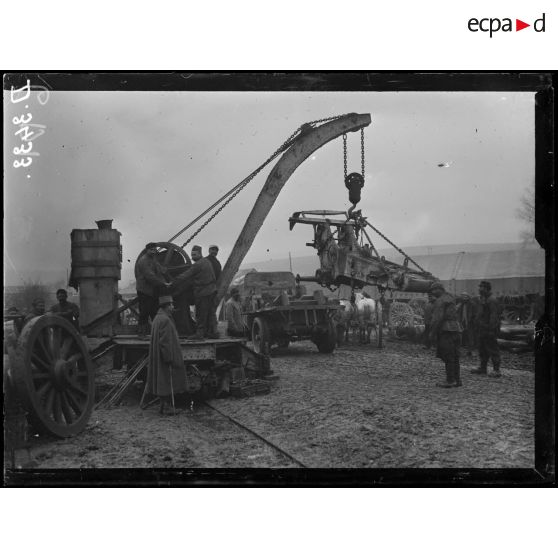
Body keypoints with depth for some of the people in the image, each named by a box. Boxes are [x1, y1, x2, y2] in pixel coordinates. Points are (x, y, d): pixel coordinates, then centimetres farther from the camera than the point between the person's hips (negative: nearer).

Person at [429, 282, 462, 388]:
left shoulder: (440, 301, -10)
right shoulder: (450, 299, 20)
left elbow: (437, 318, -17)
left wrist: (432, 333, -13)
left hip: (446, 331, -9)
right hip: (455, 329, 9)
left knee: (448, 357, -7)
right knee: (454, 357, 11)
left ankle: (450, 381, -7)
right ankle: (456, 379, 14)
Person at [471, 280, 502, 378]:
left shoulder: (491, 301, -15)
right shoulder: (483, 300, 16)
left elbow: (494, 316, -21)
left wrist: (491, 329, -25)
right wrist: (478, 328, 21)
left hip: (489, 331, -10)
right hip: (483, 330, 10)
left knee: (492, 350, -6)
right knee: (482, 350, 16)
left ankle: (497, 370, -3)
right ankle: (483, 368, 25)